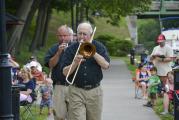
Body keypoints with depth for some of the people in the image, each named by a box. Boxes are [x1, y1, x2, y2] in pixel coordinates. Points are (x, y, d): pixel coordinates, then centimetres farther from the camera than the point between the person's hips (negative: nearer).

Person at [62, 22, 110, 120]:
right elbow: (65, 72, -1)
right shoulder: (71, 49, 3)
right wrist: (75, 63, -19)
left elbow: (106, 65, -9)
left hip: (94, 91, 1)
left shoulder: (99, 47, 5)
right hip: (76, 91, -1)